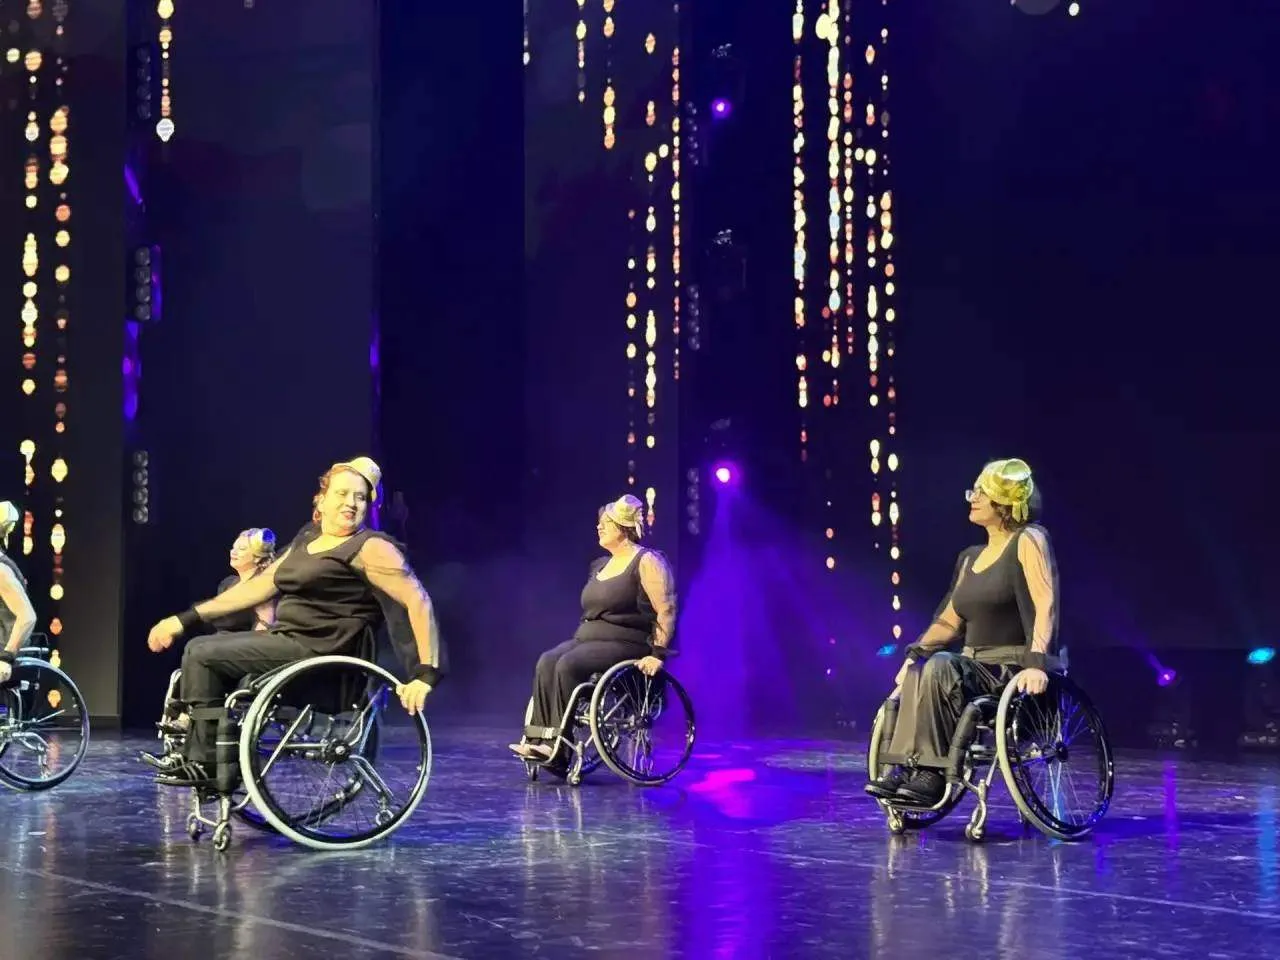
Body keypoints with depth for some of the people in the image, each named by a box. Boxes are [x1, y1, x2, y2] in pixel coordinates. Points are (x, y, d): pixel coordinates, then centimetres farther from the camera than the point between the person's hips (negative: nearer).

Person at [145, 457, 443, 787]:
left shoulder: (370, 548, -11)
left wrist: (427, 673, -28)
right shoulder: (307, 540, 15)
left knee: (203, 656, -10)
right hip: (287, 639, 9)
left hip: (319, 651, -9)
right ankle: (197, 757, 11)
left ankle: (207, 764, -2)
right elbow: (258, 586, 18)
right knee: (198, 650, 14)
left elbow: (418, 600, -18)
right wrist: (186, 620, 14)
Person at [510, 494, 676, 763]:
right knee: (547, 663, -19)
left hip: (625, 644, -8)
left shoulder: (647, 562, -6)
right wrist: (582, 636, 17)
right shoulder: (602, 565, 20)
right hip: (588, 638, 8)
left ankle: (559, 746, -26)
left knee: (569, 665, -30)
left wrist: (658, 654, -20)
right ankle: (538, 739, -27)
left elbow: (666, 610, -14)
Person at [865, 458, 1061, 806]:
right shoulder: (971, 558, 19)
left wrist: (1036, 662, -29)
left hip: (1015, 670, -7)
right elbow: (949, 621, 18)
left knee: (939, 668, -31)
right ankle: (905, 769, -27)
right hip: (977, 668, 7)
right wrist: (917, 651, 0)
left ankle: (933, 774, -30)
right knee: (916, 672, -22)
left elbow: (1046, 606, -16)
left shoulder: (1028, 540, -4)